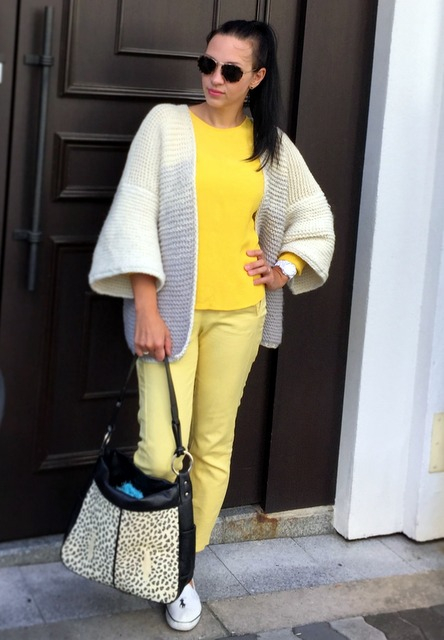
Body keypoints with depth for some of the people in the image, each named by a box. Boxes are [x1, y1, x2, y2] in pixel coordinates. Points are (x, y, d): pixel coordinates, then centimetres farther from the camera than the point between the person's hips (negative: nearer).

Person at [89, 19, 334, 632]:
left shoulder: (272, 144, 7)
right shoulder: (167, 123, -2)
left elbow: (314, 215, 21)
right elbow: (136, 214, -7)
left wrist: (285, 269, 6)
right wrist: (146, 309, -14)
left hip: (237, 312, 3)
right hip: (170, 307, -3)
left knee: (214, 446, 7)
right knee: (162, 454, -12)